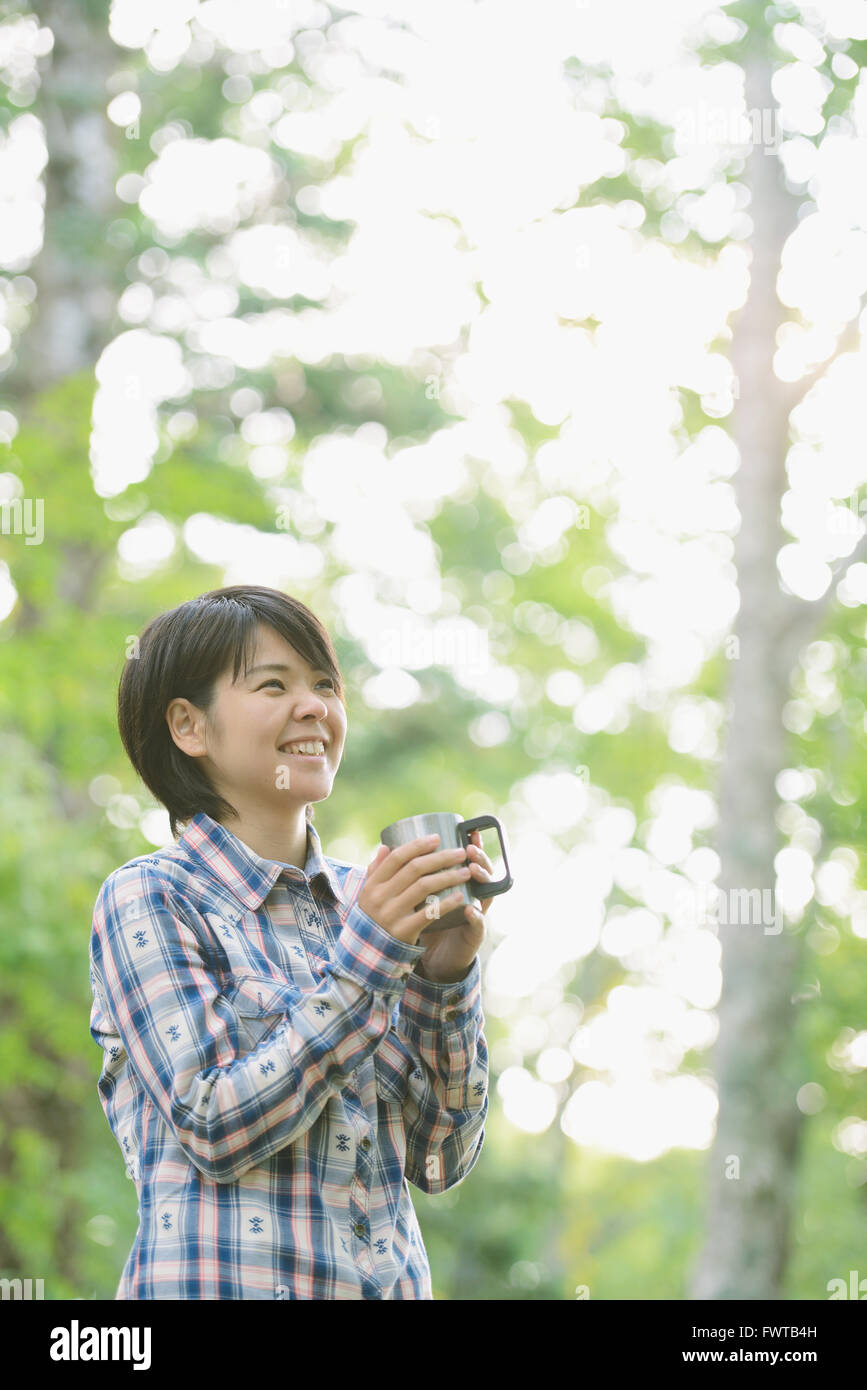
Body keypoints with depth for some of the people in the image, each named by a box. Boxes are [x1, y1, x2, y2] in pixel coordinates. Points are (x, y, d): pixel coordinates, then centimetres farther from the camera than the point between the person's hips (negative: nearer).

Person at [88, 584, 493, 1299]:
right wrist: (368, 957, -18)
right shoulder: (147, 900, -6)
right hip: (224, 1280, -4)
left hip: (393, 1276, 5)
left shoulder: (362, 898, 6)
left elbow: (438, 1160, 4)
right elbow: (214, 1130, -16)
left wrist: (447, 976, -9)